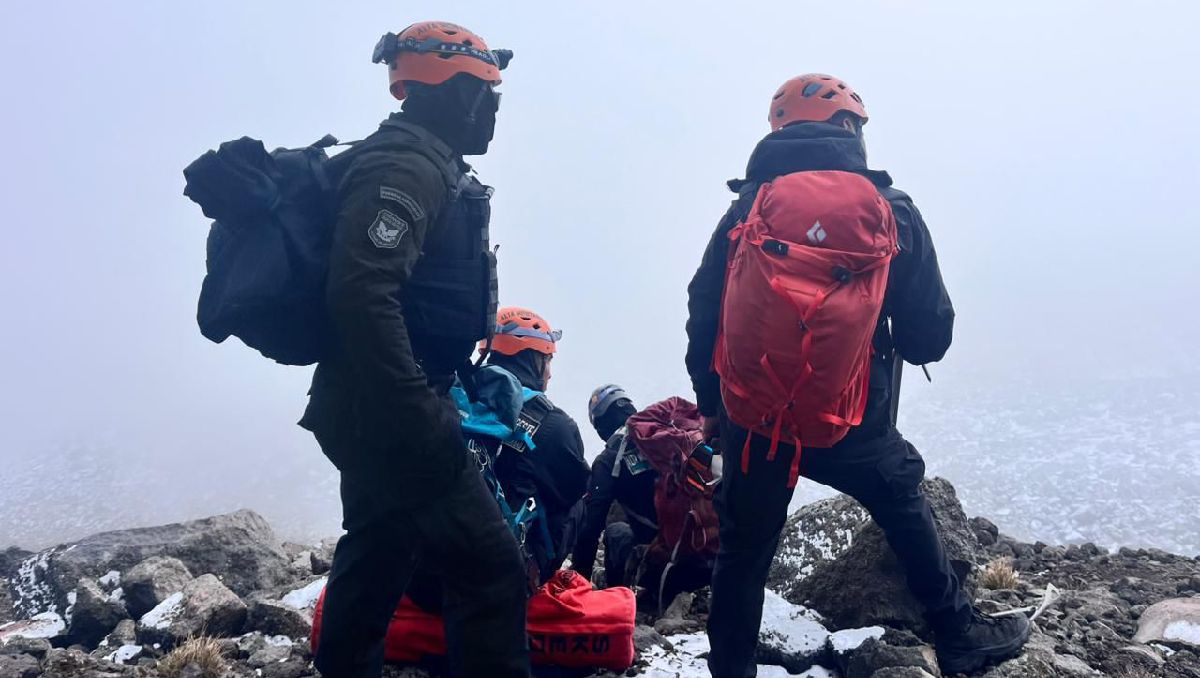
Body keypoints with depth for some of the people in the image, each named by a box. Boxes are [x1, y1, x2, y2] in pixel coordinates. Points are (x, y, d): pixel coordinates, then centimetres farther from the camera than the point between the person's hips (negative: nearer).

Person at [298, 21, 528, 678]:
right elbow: (362, 294, -27)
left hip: (374, 412, 11)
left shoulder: (426, 167, 18)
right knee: (489, 567, -8)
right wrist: (422, 418, -26)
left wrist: (432, 396, 22)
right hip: (389, 414, -11)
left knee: (377, 555, 21)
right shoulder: (408, 167, -15)